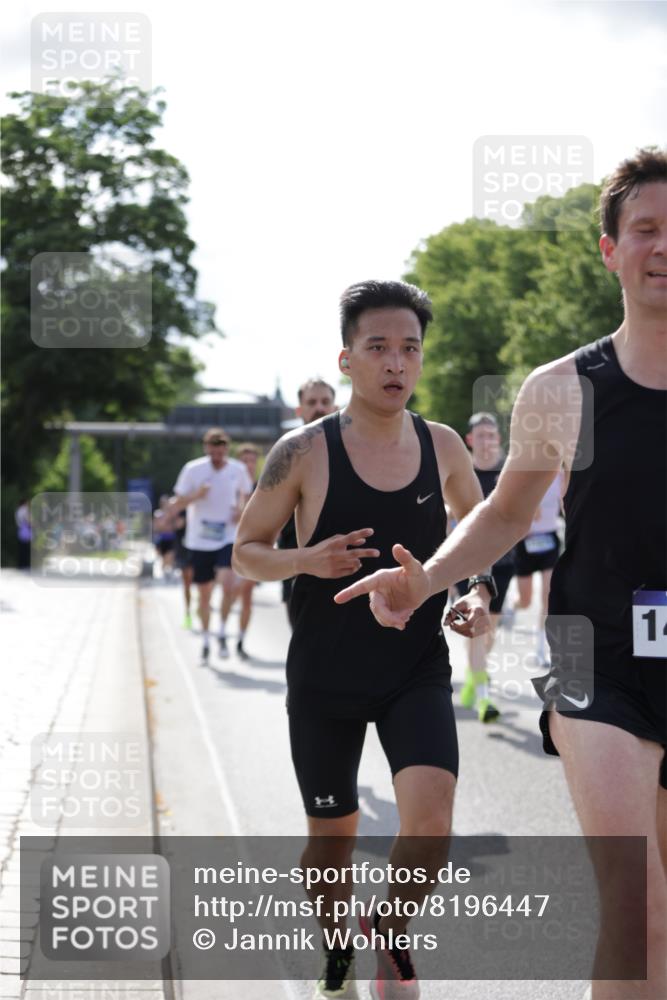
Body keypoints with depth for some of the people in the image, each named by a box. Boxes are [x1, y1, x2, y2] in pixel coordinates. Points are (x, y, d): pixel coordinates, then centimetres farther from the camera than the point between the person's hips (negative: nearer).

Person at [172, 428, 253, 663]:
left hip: (228, 539, 0)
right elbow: (176, 504, -3)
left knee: (228, 584, -21)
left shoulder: (238, 469, -2)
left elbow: (245, 494, 19)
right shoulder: (193, 469, -7)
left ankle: (222, 633, 0)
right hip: (200, 540, 0)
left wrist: (241, 509, -3)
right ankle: (205, 641, 25)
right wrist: (195, 495, -22)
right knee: (204, 593, 7)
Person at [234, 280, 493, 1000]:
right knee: (332, 835, 11)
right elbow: (246, 551, 0)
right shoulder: (305, 452, -9)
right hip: (324, 679, -1)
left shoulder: (442, 447, 0)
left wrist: (479, 593, -3)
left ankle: (390, 934, 11)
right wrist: (305, 560, -21)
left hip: (418, 673, 1)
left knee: (430, 818, -19)